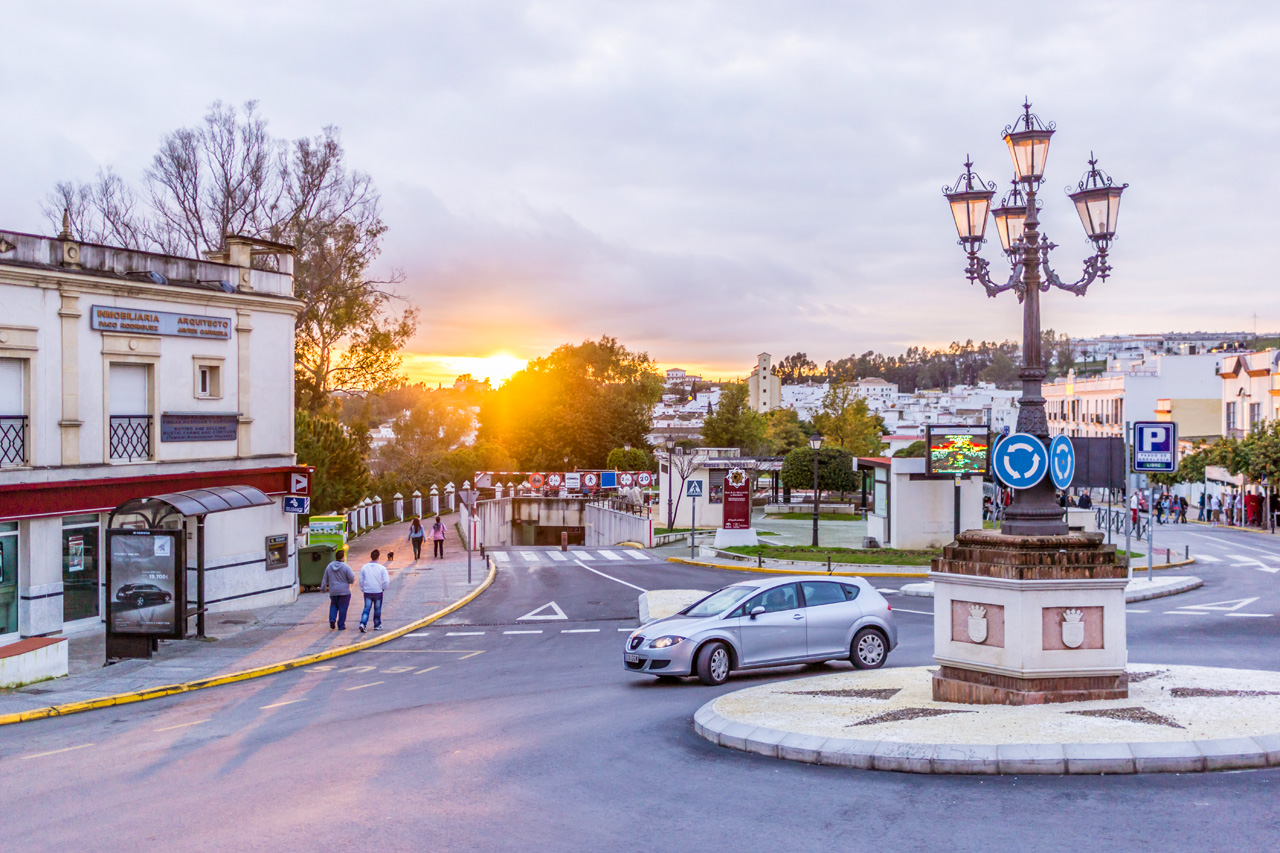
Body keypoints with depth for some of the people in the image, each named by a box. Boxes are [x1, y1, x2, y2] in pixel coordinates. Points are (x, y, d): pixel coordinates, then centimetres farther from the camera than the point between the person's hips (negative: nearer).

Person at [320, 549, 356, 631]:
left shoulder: (329, 566, 2)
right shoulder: (345, 567, -12)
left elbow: (325, 579, 8)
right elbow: (352, 579, -13)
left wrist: (323, 588, 17)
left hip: (333, 591, 4)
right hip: (344, 591, -4)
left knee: (334, 605, 22)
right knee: (342, 608, 4)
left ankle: (332, 619, 0)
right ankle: (341, 626, 5)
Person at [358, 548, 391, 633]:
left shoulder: (364, 567, -1)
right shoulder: (382, 568, -7)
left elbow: (361, 580, 5)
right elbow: (386, 581, -8)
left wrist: (363, 589, 18)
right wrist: (383, 588, 9)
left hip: (367, 592, 1)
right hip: (378, 592, -1)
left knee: (366, 608, 2)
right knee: (377, 609, 13)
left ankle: (362, 624, -16)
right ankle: (377, 625, 23)